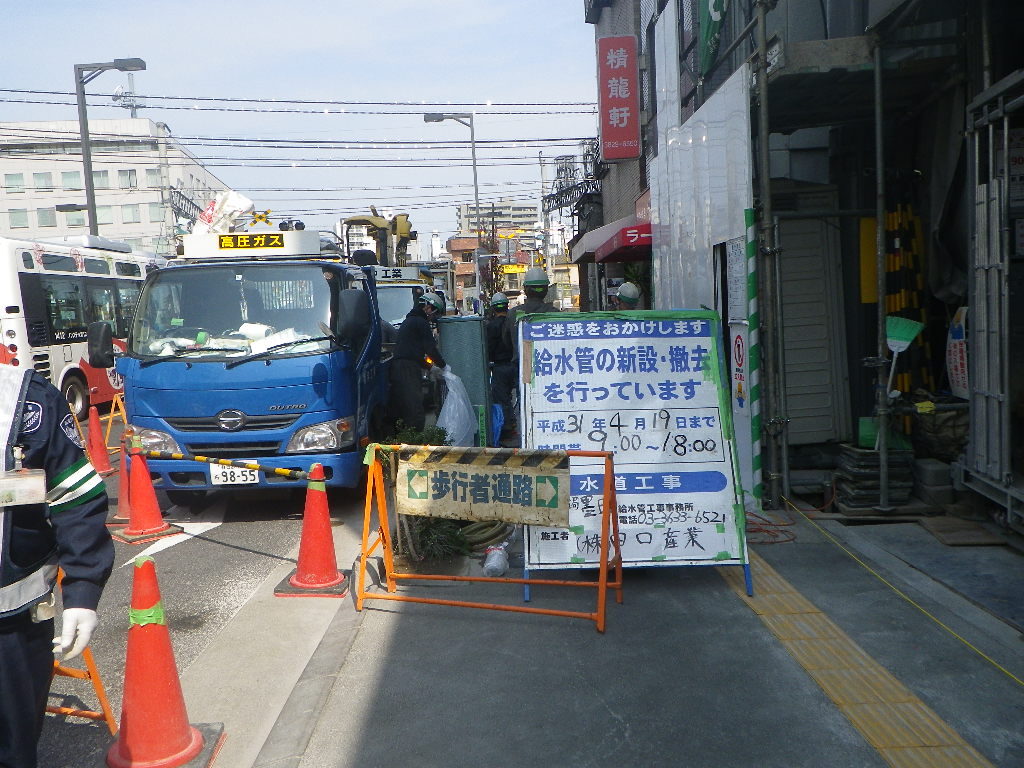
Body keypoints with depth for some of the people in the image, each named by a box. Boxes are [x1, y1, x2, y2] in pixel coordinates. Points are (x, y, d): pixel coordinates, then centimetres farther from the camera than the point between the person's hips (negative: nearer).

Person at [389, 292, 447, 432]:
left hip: (397, 366, 10)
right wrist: (442, 365, 7)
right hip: (409, 368, -10)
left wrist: (430, 367, 28)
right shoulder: (421, 322, -4)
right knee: (416, 410, -11)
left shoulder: (409, 320, 28)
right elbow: (430, 348, -8)